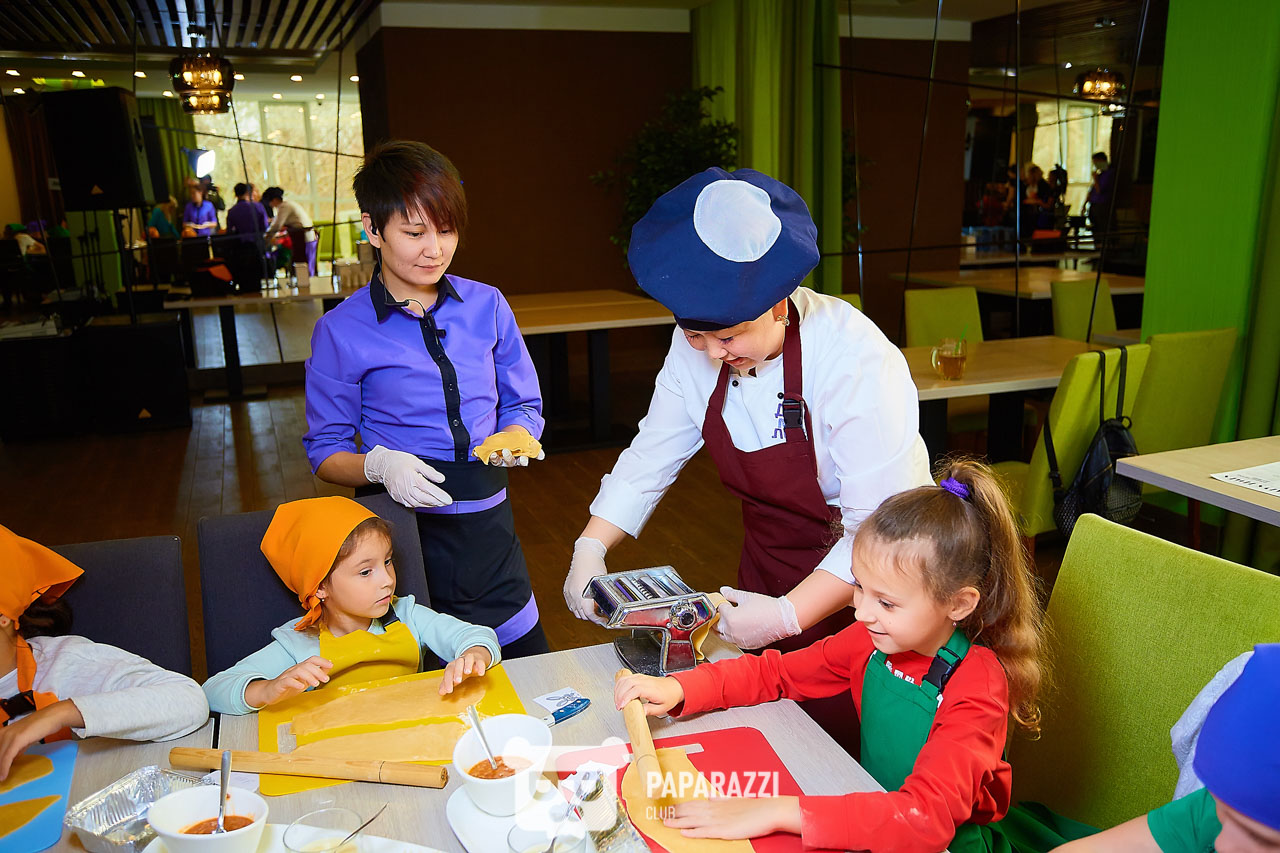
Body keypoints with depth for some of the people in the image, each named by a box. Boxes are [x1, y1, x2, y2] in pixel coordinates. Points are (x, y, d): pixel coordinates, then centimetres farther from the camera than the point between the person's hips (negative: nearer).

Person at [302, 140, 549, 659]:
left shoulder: (486, 306, 4)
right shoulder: (340, 331, -4)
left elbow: (523, 405, 13)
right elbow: (326, 453, 0)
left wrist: (514, 437, -10)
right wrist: (379, 465, -20)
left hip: (487, 526, 3)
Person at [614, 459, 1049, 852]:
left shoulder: (976, 688, -24)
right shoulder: (872, 638, -6)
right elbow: (777, 672, 4)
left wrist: (778, 813, -42)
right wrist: (678, 689, -12)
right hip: (874, 817, 5)